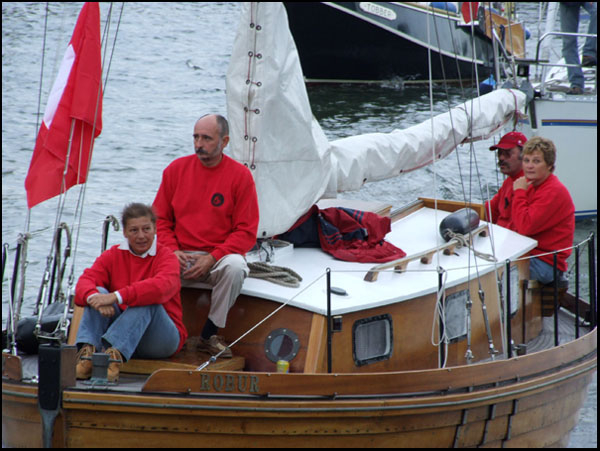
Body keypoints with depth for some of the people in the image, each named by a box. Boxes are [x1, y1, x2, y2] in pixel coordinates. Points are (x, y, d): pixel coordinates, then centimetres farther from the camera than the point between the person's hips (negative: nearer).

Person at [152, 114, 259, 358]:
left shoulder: (240, 175, -1)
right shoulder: (176, 169, 8)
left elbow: (246, 232, -4)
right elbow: (160, 219, 11)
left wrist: (212, 258, -15)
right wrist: (172, 251, -9)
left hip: (220, 257, -1)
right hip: (180, 257, 1)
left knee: (235, 266, -36)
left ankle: (209, 335, -18)